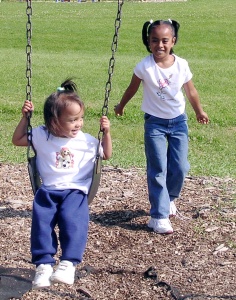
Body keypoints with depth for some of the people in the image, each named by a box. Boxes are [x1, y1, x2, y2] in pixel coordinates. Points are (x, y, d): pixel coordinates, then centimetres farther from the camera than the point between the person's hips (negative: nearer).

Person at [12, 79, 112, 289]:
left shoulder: (87, 141, 5)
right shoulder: (41, 136, 5)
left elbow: (107, 155, 18)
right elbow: (17, 140, 17)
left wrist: (106, 132, 4)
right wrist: (25, 117, 6)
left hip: (75, 191, -1)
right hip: (48, 191, 1)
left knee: (73, 222, -27)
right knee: (41, 223, -20)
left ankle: (69, 263, -26)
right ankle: (43, 264, -18)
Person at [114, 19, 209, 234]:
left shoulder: (182, 65, -11)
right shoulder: (144, 67, -17)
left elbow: (191, 91, 6)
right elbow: (132, 89, 2)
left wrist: (200, 112, 20)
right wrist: (121, 106, 17)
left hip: (179, 121, 3)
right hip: (155, 123, -2)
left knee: (180, 168, 3)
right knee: (158, 169, -6)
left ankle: (169, 198, 32)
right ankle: (159, 216, -2)